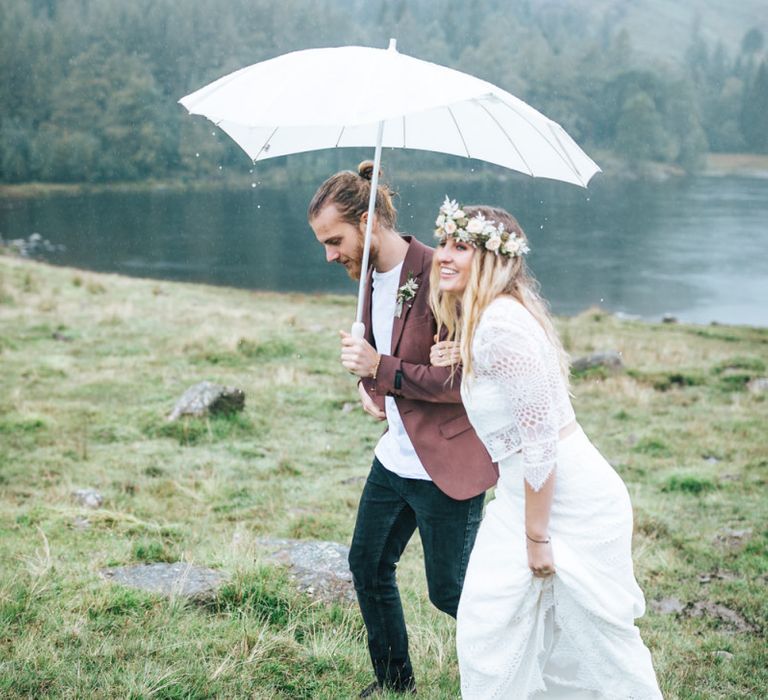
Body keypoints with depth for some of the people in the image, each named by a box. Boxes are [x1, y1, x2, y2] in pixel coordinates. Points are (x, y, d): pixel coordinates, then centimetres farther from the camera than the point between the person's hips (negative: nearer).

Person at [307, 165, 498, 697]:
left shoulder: (438, 276, -23)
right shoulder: (371, 278, 5)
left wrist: (383, 369, -26)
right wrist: (367, 381, 2)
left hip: (446, 467, -9)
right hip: (395, 458, 9)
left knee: (447, 590, 3)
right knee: (368, 565, 18)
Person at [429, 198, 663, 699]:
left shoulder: (501, 324, -22)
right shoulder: (477, 319, 8)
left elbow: (540, 438, -23)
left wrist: (537, 539, -17)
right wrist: (460, 361, 6)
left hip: (574, 501, -9)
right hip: (525, 491, 10)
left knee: (599, 642, 6)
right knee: (487, 625, 13)